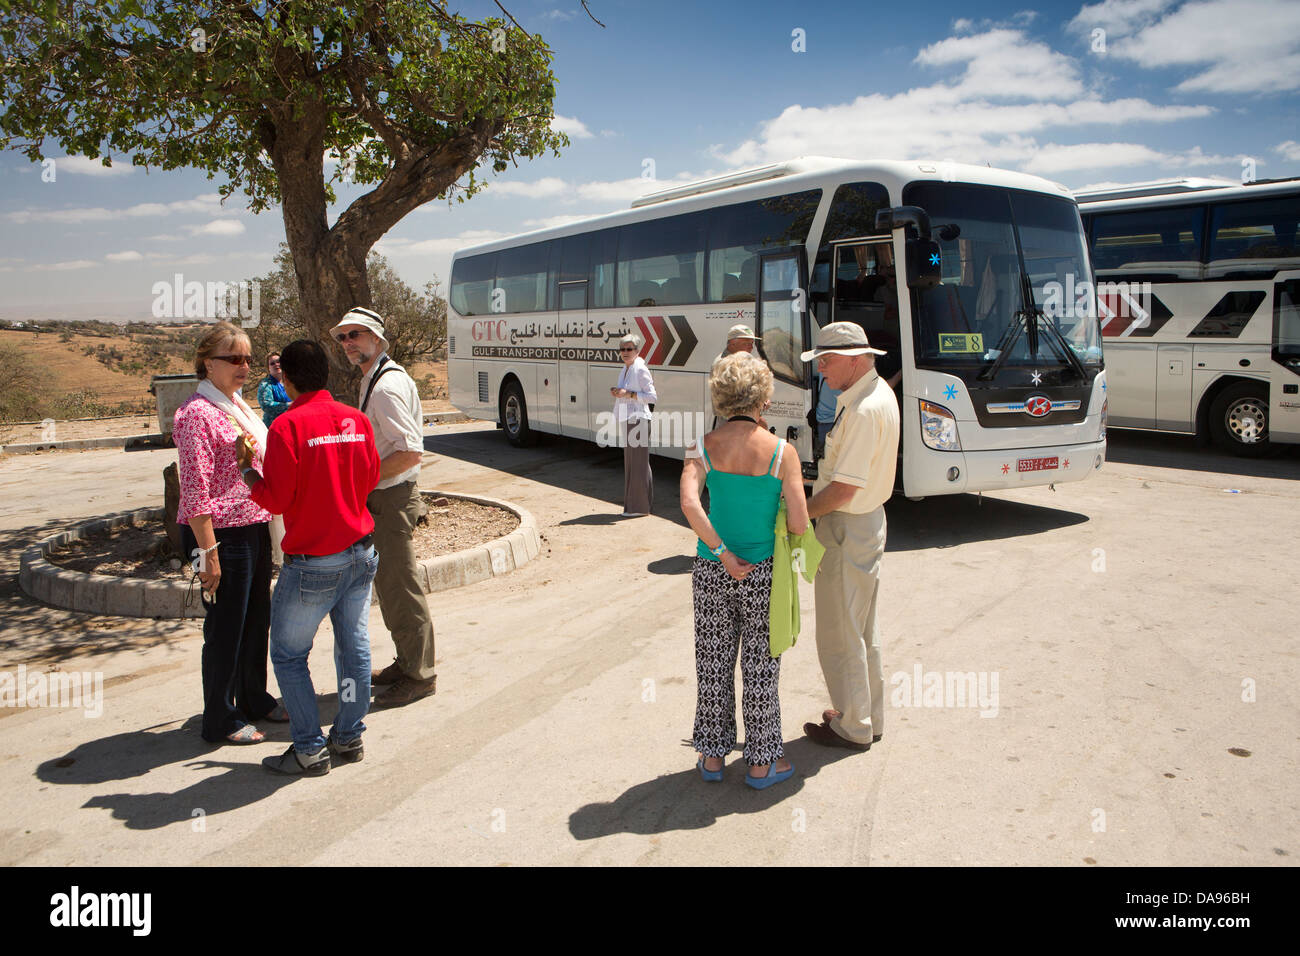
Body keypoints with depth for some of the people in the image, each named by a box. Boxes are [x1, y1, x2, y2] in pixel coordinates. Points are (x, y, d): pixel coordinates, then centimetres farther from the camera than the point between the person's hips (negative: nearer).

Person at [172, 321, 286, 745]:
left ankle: (254, 698, 35)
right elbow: (195, 492, -19)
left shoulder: (238, 405, 13)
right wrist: (208, 554, -21)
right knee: (226, 628, 3)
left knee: (257, 619, 18)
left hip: (254, 528, 9)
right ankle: (220, 720, 17)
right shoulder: (197, 413, -15)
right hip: (222, 534, -9)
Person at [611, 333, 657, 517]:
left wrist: (628, 394, -20)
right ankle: (637, 503, 19)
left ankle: (639, 507, -1)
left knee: (638, 463, -6)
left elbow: (652, 396, -15)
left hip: (638, 420, -9)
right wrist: (617, 393, 5)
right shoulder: (625, 370, 15)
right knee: (630, 463, 12)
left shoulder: (640, 370, -11)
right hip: (626, 420, 9)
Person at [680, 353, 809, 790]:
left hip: (711, 572, 2)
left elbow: (689, 504, -21)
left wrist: (723, 554, -13)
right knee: (760, 667, 12)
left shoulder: (704, 446, -7)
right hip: (763, 574, -2)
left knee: (713, 663, 16)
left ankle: (713, 755, 29)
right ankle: (761, 762, 24)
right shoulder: (781, 451, -12)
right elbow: (799, 524, -15)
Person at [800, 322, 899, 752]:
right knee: (862, 630, 21)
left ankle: (852, 727, 18)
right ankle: (869, 717, 34)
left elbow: (843, 489, -26)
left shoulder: (862, 410, -25)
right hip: (867, 521, 11)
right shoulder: (880, 392, 8)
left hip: (846, 529, -10)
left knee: (839, 634, 4)